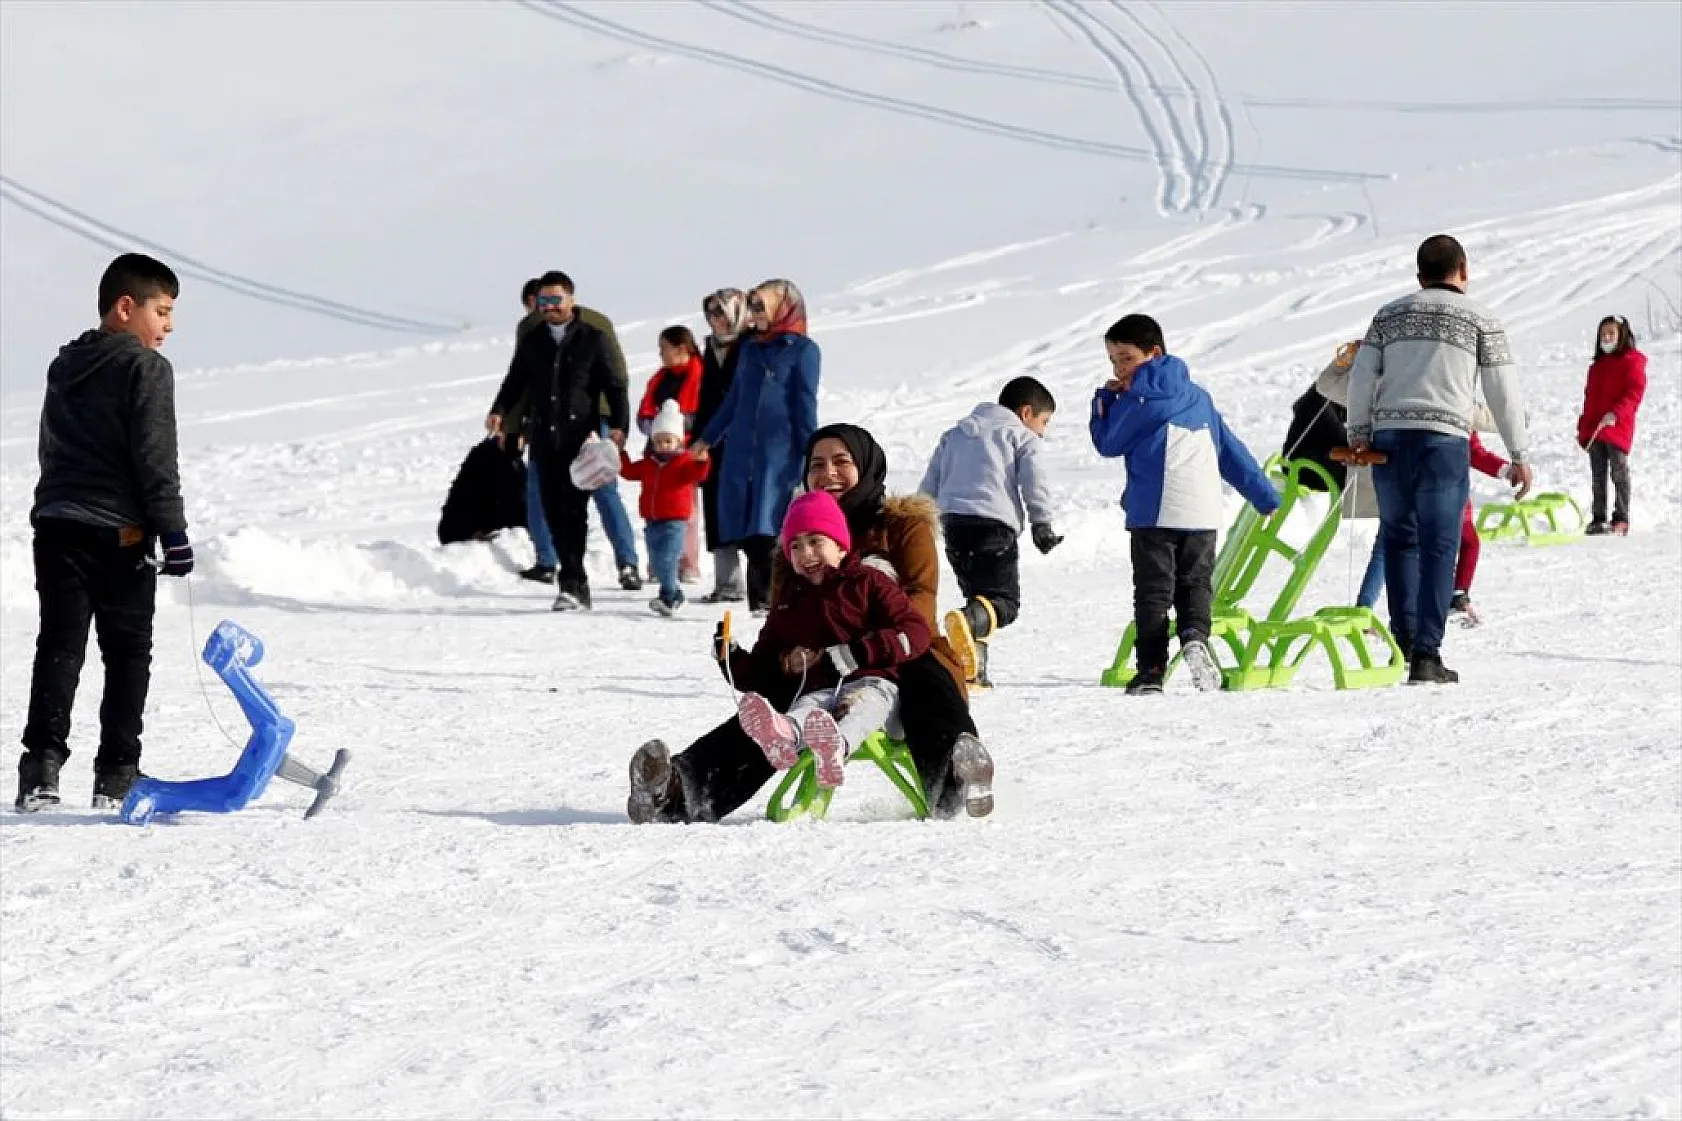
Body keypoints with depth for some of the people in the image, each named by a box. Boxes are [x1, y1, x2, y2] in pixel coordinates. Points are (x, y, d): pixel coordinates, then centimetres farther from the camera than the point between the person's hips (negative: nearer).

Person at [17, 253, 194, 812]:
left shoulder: (63, 367, 16)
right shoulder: (146, 368, -7)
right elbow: (155, 459, -13)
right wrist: (174, 532, -10)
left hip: (56, 521, 6)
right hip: (121, 531, -5)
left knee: (59, 646, 2)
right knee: (128, 652, 5)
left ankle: (42, 765, -13)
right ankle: (117, 776, 4)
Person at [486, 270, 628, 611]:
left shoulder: (592, 339, 5)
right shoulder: (531, 342, 15)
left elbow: (613, 386, 5)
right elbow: (515, 382, 19)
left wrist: (618, 425, -9)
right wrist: (499, 411, -1)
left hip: (580, 437, -4)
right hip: (544, 439, 4)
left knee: (573, 509, -12)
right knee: (554, 512, 2)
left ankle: (571, 582, -15)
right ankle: (576, 582, 9)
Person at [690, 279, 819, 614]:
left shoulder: (803, 350, 1)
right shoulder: (750, 350, 17)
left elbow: (806, 406, -2)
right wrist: (706, 439, 27)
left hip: (779, 452, -6)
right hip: (741, 452, 6)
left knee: (766, 534, -13)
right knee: (747, 536, 0)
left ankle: (767, 600, -11)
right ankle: (760, 600, 2)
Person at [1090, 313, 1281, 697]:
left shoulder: (1136, 402, -2)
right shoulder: (1198, 396, 17)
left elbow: (1106, 443, 7)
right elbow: (1233, 452, 19)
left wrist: (1103, 400, 20)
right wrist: (1267, 497, 23)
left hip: (1153, 512, -5)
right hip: (1203, 512, 5)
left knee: (1153, 590, 1)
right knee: (1196, 584, 11)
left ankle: (1151, 669, -4)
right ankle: (1195, 636, -18)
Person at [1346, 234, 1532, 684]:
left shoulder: (1389, 315, 15)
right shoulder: (1480, 320, 6)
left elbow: (1361, 377, 9)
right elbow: (1503, 392, 5)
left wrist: (1358, 433, 18)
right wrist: (1518, 454, 10)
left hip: (1389, 439, 3)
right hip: (1444, 441, -3)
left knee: (1400, 538, 17)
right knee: (1439, 547, -2)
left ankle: (1403, 642, 12)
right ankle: (1426, 655, -7)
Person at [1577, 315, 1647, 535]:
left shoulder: (1632, 362, -2)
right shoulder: (1597, 366, 21)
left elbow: (1635, 392, -12)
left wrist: (1616, 413, -25)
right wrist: (1583, 427, 20)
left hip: (1618, 428, -7)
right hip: (1594, 430, 7)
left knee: (1619, 472, -4)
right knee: (1598, 475, 8)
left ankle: (1621, 519, -2)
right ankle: (1598, 518, 11)